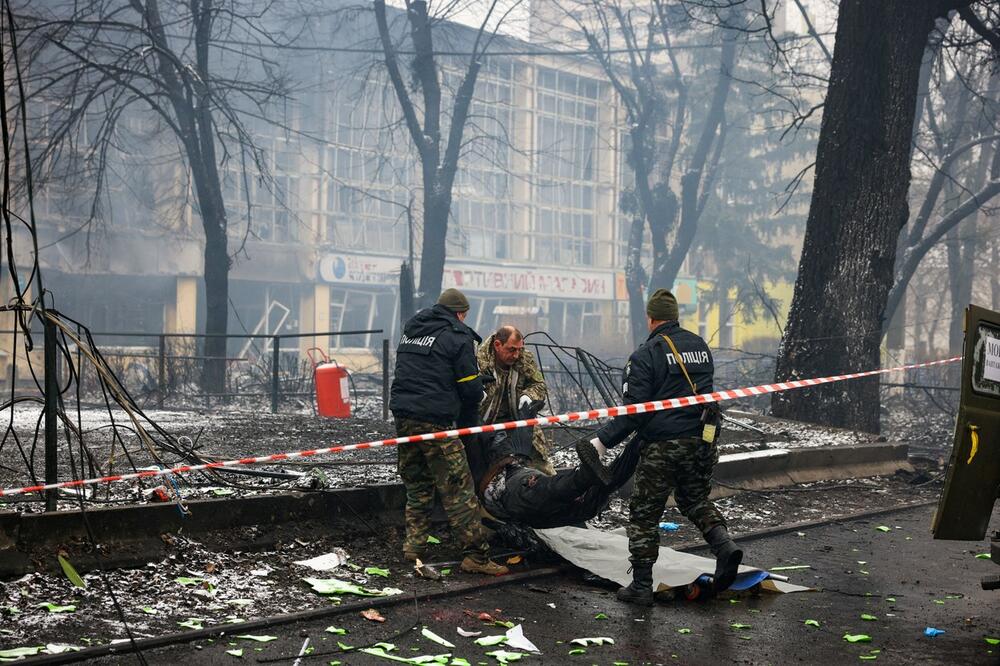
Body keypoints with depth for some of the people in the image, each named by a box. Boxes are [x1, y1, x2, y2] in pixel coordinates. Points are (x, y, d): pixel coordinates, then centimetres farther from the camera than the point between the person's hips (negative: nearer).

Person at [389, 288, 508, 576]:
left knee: (416, 485, 19)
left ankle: (414, 545, 20)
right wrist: (467, 424, 9)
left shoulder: (410, 331, 18)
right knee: (458, 490, -5)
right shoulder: (457, 337, -4)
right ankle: (476, 555, -7)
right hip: (434, 421, -7)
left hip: (402, 416, 7)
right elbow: (471, 388, -4)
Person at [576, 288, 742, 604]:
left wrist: (601, 442, -12)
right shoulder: (700, 345, 10)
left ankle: (641, 586, 7)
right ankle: (724, 545, 2)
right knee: (695, 499, 26)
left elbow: (633, 409, -16)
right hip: (704, 442, 6)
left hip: (664, 446, -6)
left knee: (644, 513, 5)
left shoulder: (645, 355, -11)